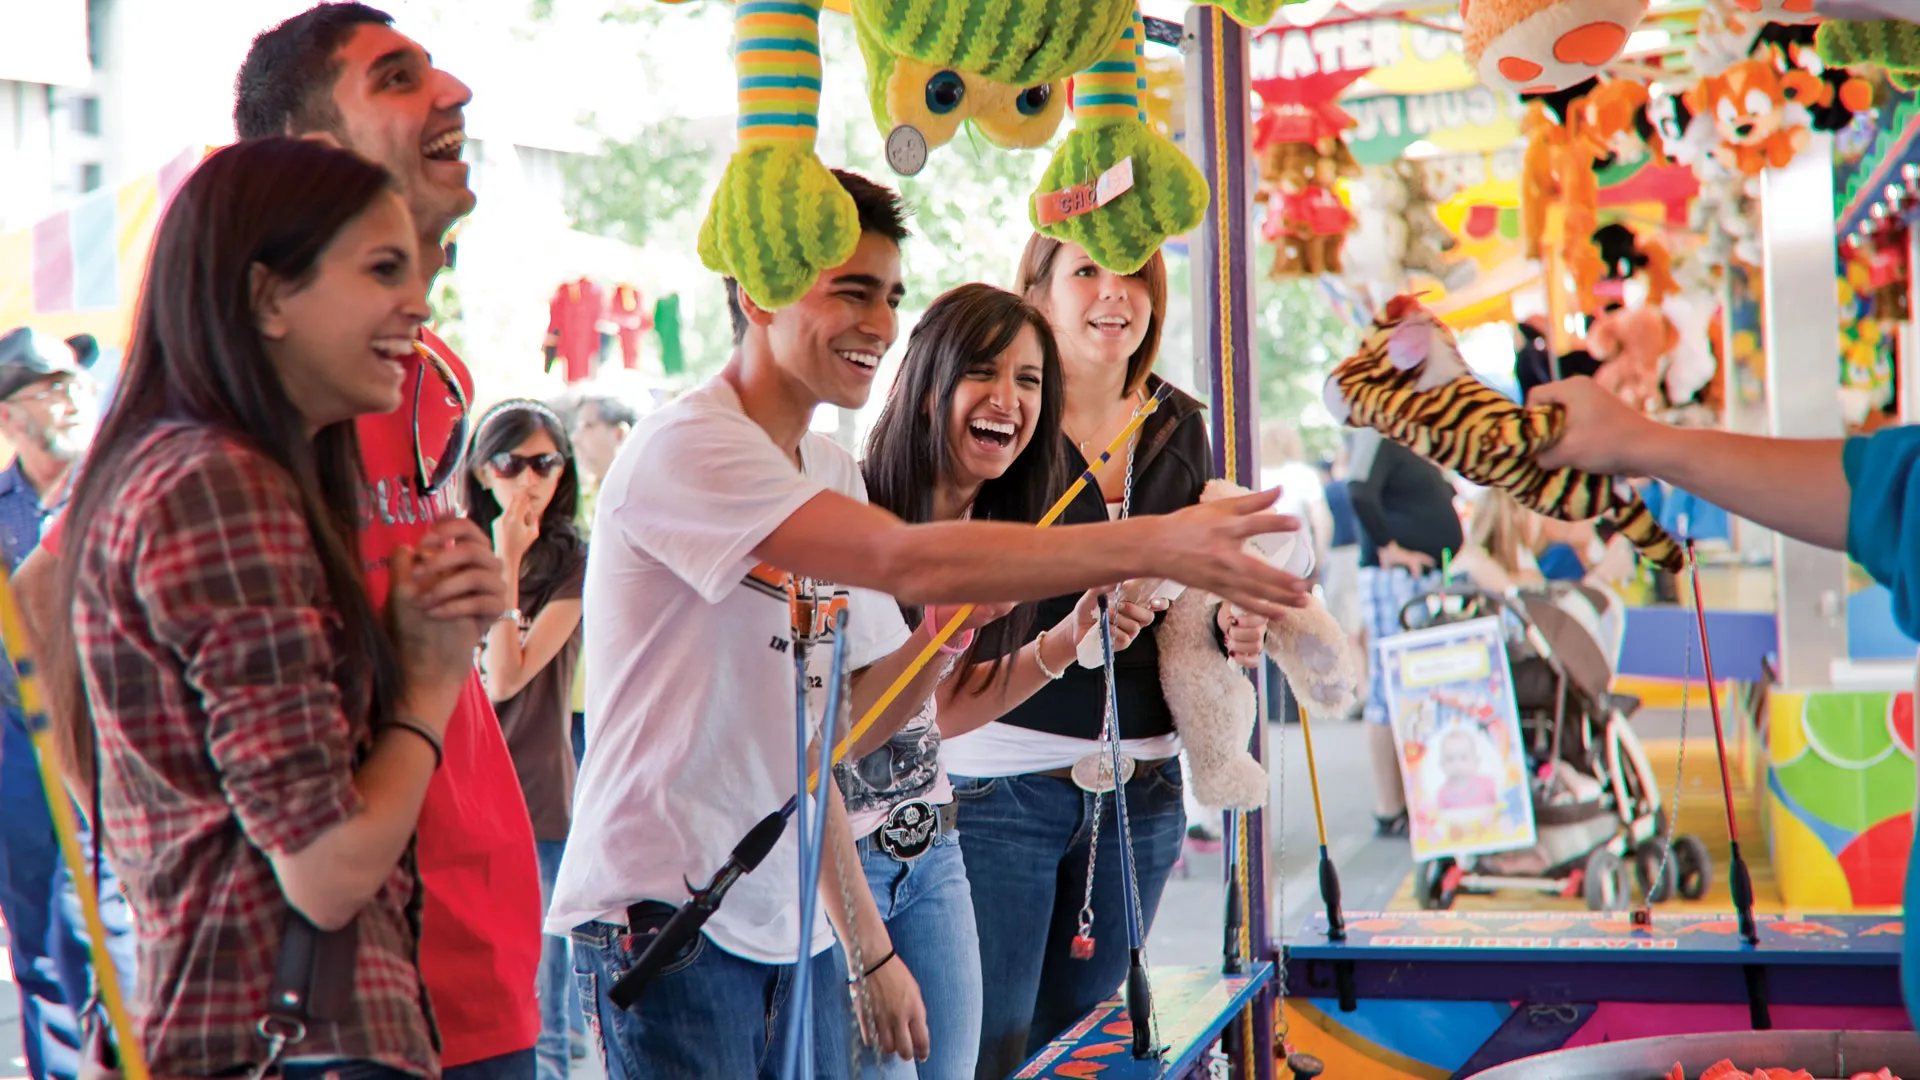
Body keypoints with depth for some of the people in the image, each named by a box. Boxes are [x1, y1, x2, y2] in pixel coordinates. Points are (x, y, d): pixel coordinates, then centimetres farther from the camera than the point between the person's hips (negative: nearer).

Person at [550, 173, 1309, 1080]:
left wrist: (953, 621, -5)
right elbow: (905, 560, -28)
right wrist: (1156, 543, -31)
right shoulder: (686, 446, -15)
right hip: (665, 912, -8)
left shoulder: (831, 472, 13)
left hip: (793, 926, 8)